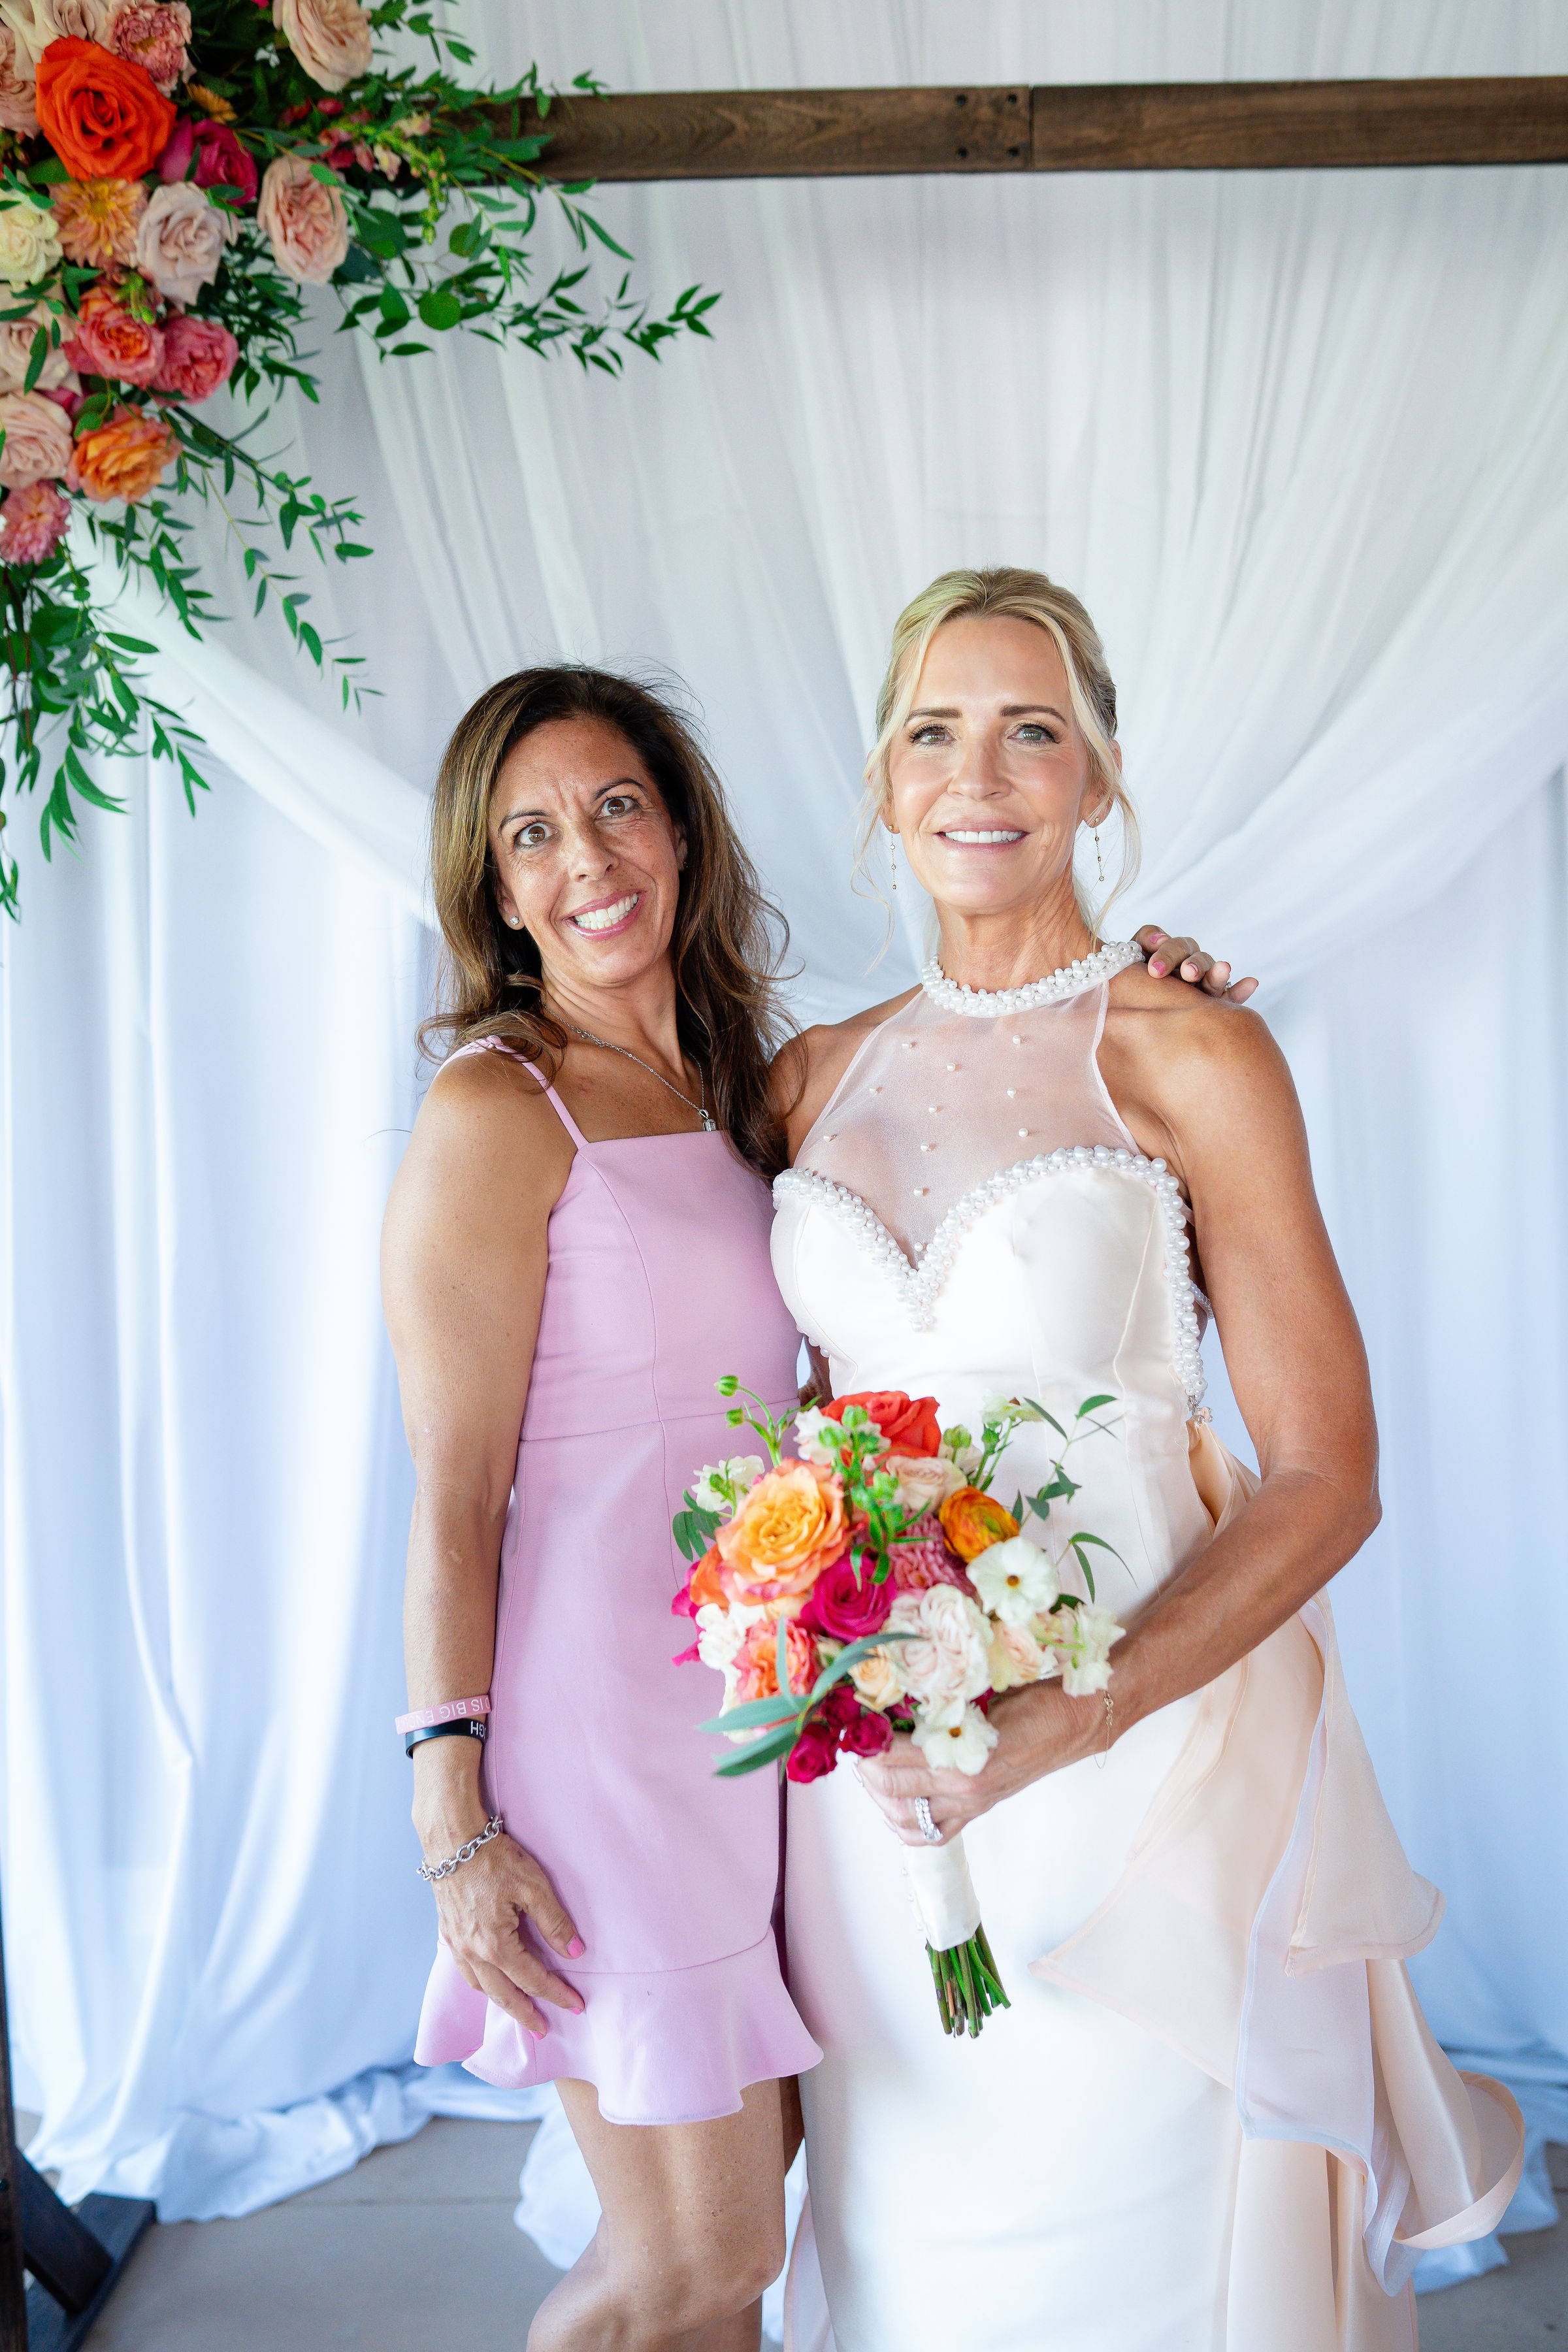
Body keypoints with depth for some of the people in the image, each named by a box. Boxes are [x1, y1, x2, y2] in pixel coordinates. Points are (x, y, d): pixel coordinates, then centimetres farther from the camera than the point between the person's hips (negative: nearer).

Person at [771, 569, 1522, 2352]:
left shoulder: (1192, 1055, -8)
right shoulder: (821, 1073, 6)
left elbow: (1323, 1477, -10)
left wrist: (1073, 1721, -21)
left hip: (1136, 1745, -3)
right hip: (870, 1769, 4)